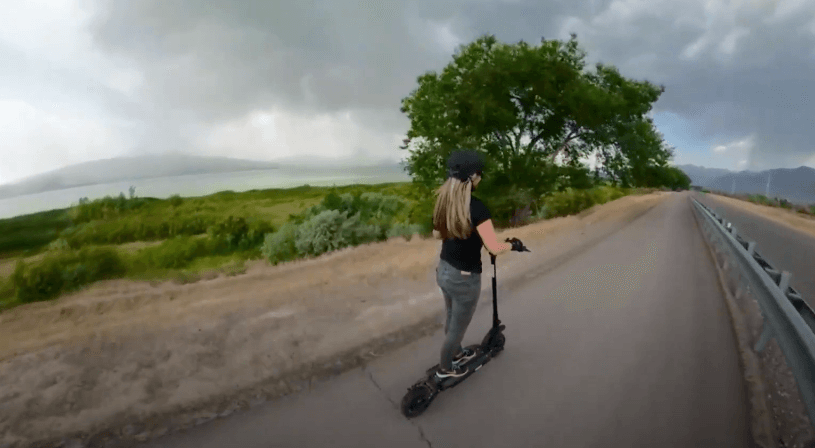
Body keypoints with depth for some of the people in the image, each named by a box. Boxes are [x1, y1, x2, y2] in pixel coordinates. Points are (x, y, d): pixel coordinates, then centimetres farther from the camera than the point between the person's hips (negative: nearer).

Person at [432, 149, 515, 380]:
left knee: (452, 319, 28)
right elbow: (494, 248, -27)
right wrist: (510, 245, -6)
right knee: (458, 326, 16)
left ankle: (457, 353, 52)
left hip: (443, 270, 7)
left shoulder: (443, 200, -3)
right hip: (464, 278, -7)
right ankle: (444, 369, 37)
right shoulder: (476, 207, -26)